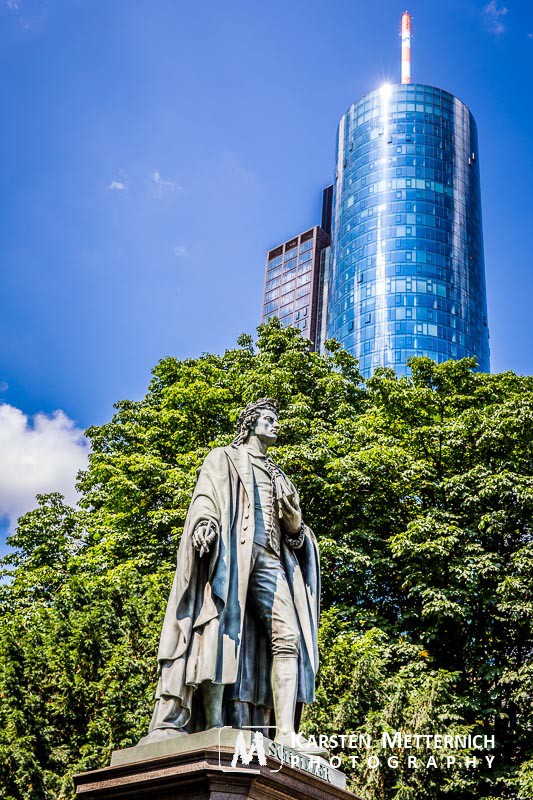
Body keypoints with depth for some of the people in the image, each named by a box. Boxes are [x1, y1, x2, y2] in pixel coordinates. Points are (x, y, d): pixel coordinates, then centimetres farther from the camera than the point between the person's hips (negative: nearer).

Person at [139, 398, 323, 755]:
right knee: (223, 627, -19)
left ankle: (285, 732, -21)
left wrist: (295, 523, 1)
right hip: (231, 548, -4)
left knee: (288, 637, -13)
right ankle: (214, 727, -22)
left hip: (270, 558, 5)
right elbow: (205, 496, 3)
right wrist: (205, 522, -19)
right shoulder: (224, 458, 21)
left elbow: (293, 528, 25)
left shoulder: (278, 475, 33)